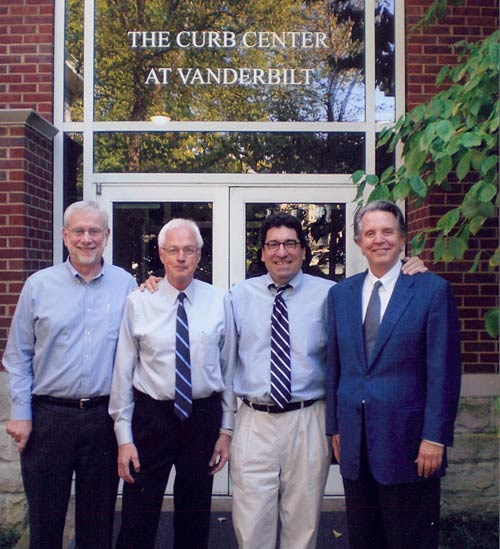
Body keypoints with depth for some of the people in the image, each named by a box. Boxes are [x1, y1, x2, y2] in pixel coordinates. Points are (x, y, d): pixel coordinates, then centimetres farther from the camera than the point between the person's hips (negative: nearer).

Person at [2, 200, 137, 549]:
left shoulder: (126, 285, 2)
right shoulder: (39, 285, 1)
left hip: (105, 417, 1)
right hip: (48, 417, 0)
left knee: (98, 521, 14)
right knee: (45, 521, 12)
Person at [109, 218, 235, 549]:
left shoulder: (219, 301, -2)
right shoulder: (139, 302, -4)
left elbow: (228, 368, 2)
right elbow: (123, 370, -4)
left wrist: (227, 429, 2)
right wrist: (124, 436, -5)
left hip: (204, 416, 1)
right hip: (151, 416, -1)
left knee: (195, 521, 16)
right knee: (137, 521, 6)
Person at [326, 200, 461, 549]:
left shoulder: (432, 290, -5)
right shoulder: (340, 294, 8)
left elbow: (444, 370, -8)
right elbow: (334, 366, 10)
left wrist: (435, 438, -11)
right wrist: (334, 427, 9)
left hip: (407, 441, -4)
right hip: (355, 441, 4)